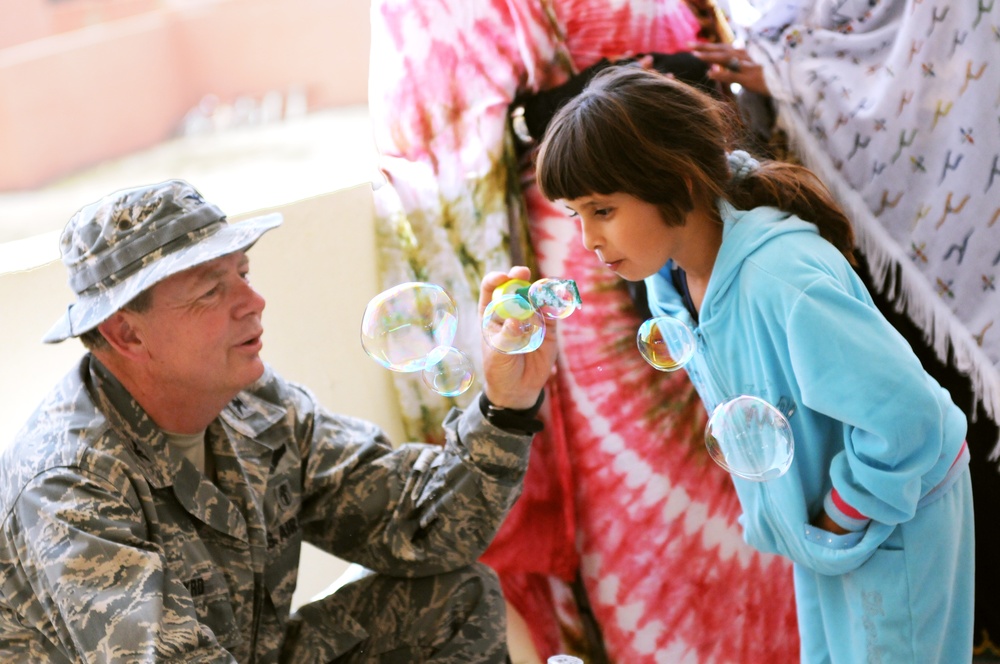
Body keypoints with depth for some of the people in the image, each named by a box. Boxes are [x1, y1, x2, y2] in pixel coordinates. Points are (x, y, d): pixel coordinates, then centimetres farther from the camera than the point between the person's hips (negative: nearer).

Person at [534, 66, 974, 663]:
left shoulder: (780, 278, -37)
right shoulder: (672, 275, -9)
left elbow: (904, 411, -36)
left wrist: (840, 518, -21)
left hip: (896, 517, -8)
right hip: (825, 510, 8)